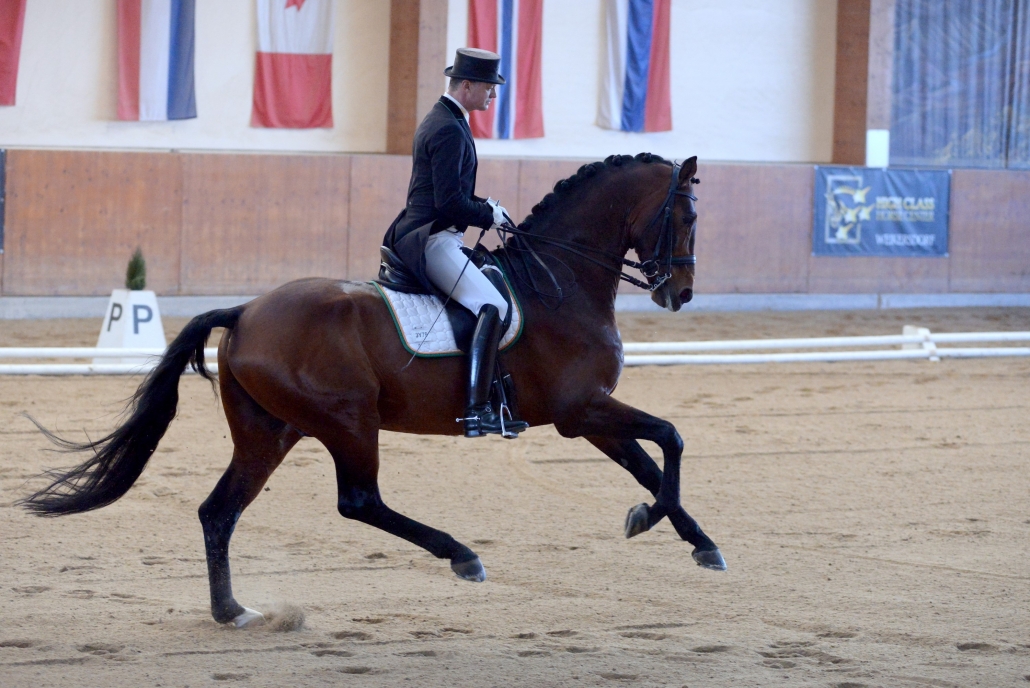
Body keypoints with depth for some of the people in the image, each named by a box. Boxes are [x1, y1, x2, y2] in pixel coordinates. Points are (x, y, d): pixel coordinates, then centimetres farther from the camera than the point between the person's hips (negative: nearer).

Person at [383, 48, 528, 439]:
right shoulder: (450, 130, -16)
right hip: (431, 240, -11)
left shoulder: (439, 120, 18)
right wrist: (489, 216, -8)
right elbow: (449, 202, -22)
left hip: (421, 237, 11)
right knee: (492, 307, -26)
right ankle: (477, 409, -34)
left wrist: (485, 206, 12)